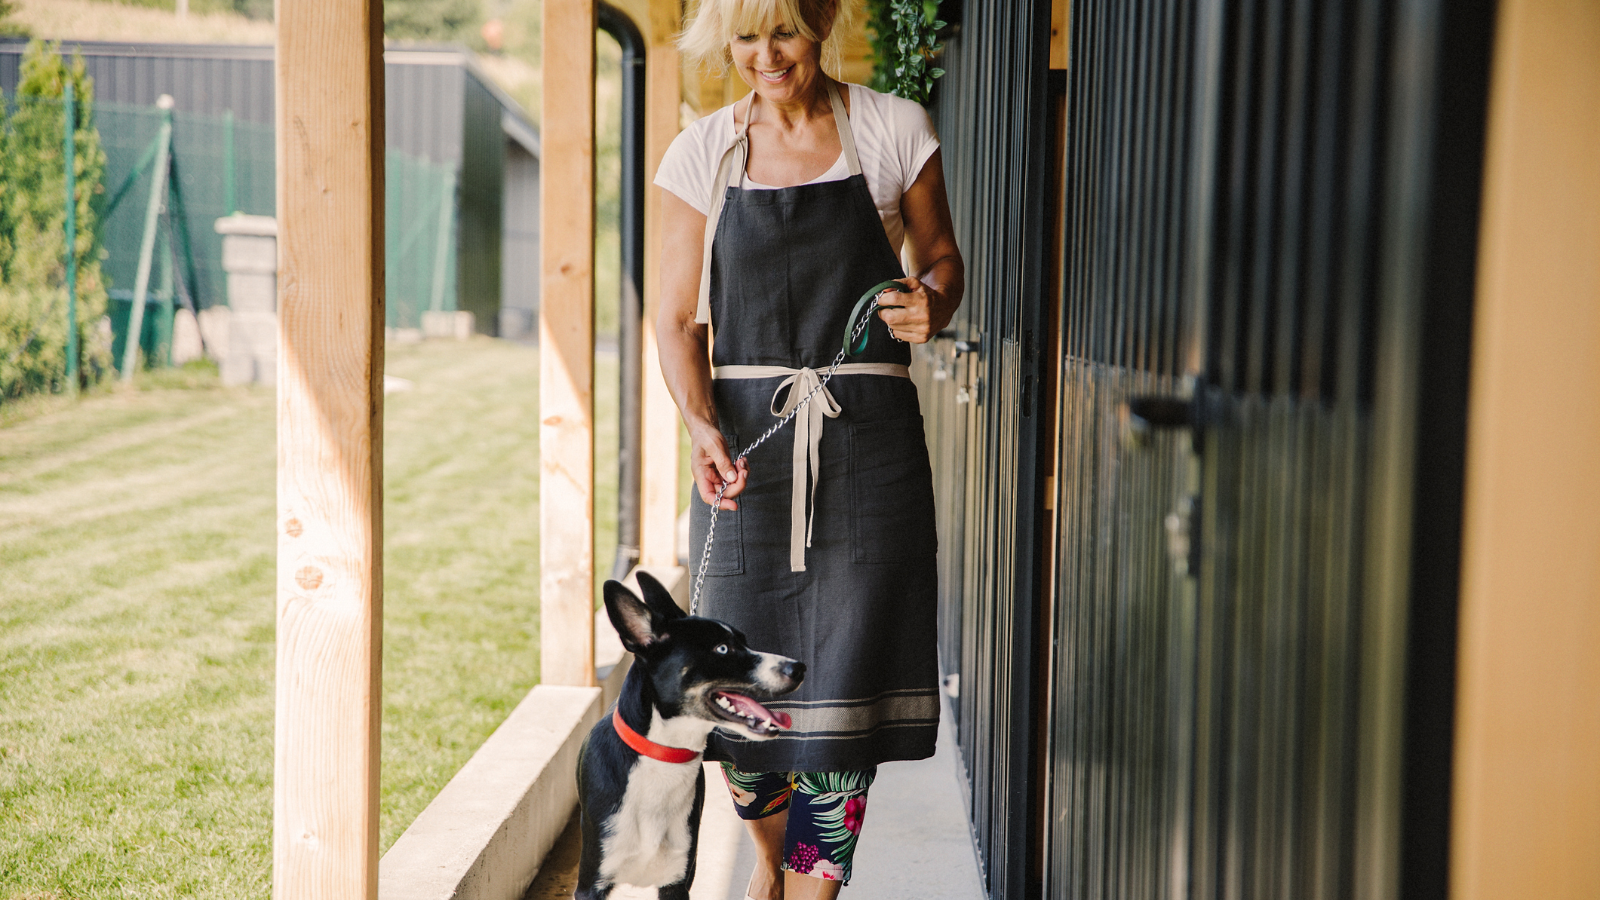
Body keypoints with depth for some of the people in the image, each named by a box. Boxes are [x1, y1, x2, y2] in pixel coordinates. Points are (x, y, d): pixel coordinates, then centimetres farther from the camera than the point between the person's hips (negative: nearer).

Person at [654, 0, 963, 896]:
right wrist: (702, 426, -14)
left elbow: (942, 260, 13)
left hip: (866, 435, -1)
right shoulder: (702, 154, 5)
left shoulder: (895, 131, 2)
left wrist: (932, 303, -12)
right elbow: (678, 320, 4)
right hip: (745, 441, 1)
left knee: (843, 685, -4)